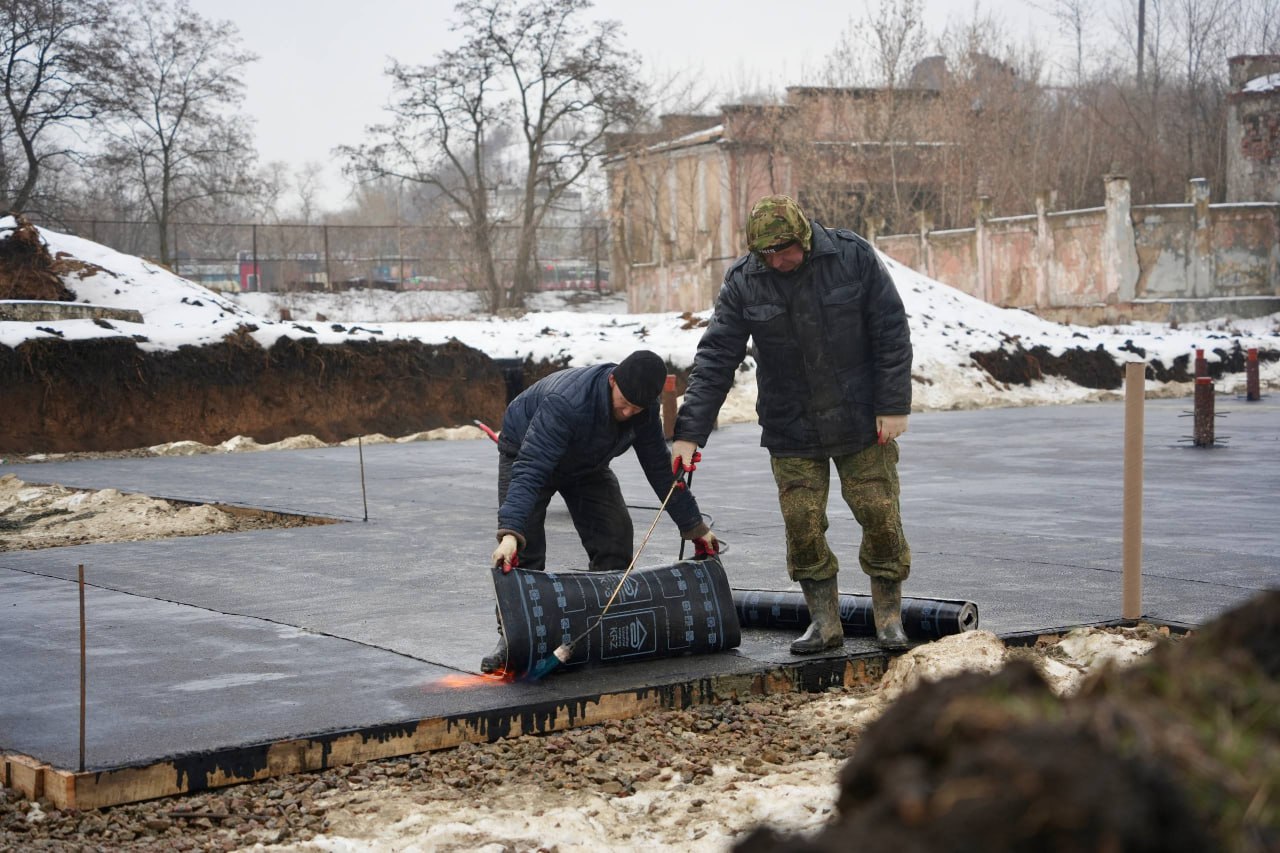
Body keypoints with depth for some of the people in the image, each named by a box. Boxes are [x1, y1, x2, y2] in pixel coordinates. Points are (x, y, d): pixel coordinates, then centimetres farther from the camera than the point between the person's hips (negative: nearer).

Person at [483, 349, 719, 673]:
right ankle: (512, 636, -11)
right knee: (522, 548, -18)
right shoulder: (567, 402, -44)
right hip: (524, 451, -5)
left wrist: (694, 525, -7)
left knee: (615, 537, -7)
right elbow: (530, 469, -50)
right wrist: (510, 532, -61)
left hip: (586, 463, 5)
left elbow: (660, 467, -10)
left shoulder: (646, 407, -24)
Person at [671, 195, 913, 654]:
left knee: (881, 516, 1)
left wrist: (893, 406, -8)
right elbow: (715, 358, -8)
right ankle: (824, 622, 14)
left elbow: (892, 333, -6)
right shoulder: (743, 282, -7)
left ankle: (889, 617, 17)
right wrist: (690, 431, -14)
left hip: (862, 423, -1)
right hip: (791, 431, 1)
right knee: (802, 525, -1)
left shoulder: (853, 256, -10)